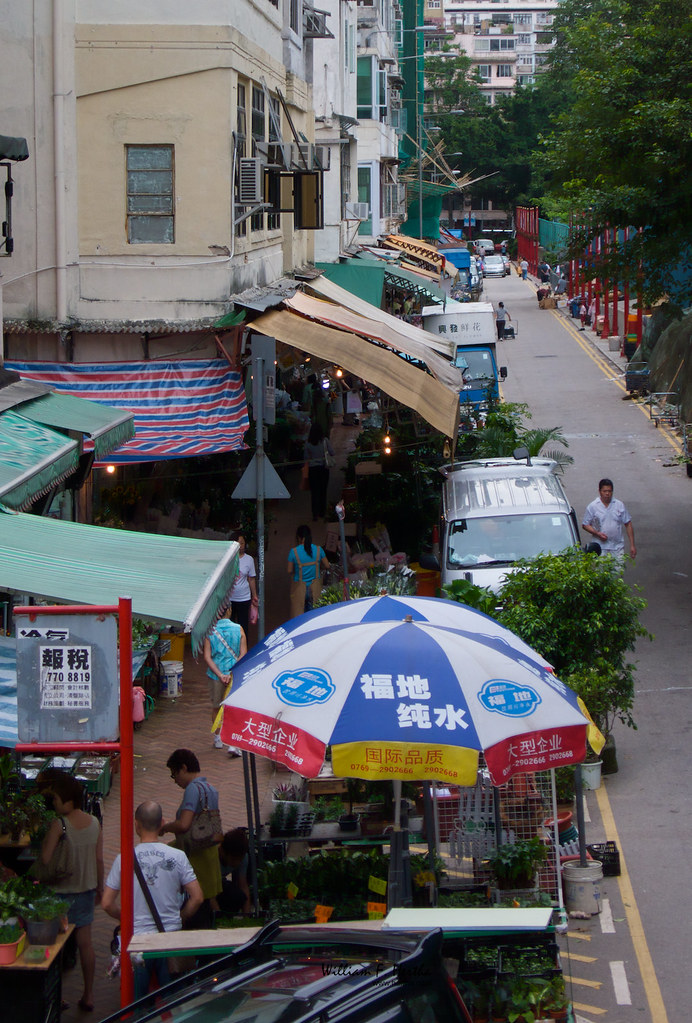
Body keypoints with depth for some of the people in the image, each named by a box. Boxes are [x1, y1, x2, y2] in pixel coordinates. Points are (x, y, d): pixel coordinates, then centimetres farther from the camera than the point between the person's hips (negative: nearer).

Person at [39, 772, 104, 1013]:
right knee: (85, 941, 12)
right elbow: (99, 859, 5)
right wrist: (99, 886, 17)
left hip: (62, 891, -5)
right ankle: (88, 995, 17)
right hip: (86, 889, 5)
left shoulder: (59, 825, -19)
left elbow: (45, 859, -21)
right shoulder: (94, 823, -2)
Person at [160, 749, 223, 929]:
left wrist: (165, 827, -7)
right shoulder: (211, 789, 14)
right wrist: (171, 826, 19)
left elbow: (184, 825, -25)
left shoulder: (193, 788, -15)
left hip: (195, 858, -10)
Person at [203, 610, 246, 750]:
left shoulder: (209, 631, -7)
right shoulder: (238, 629, -7)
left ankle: (218, 738, 33)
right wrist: (232, 673, -13)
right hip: (235, 675, -1)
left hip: (215, 675, 1)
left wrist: (220, 674, -14)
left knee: (216, 707, 20)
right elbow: (243, 655, -10)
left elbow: (207, 657, -12)